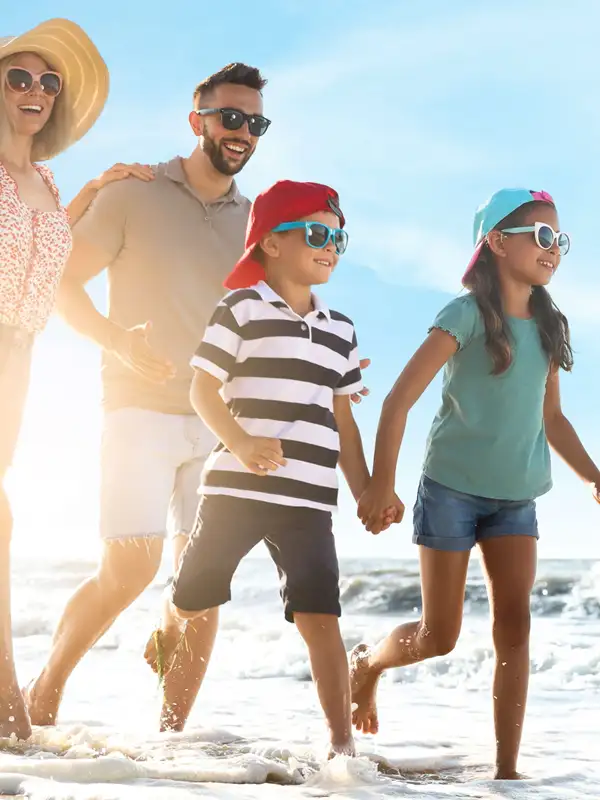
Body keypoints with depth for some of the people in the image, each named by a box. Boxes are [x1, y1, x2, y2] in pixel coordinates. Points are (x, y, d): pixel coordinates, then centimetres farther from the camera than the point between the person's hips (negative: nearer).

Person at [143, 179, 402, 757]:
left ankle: (341, 741, -6)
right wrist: (241, 444, -24)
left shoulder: (340, 331, 15)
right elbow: (203, 389, -7)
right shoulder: (242, 308, -1)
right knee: (193, 597, 12)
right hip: (236, 487, -3)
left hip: (309, 498, 3)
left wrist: (366, 492, 11)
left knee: (319, 616, -8)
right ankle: (170, 624, 49)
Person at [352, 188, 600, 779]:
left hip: (516, 498, 5)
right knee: (439, 636, 2)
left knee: (514, 629, -4)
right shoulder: (468, 315, -12)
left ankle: (506, 768, 0)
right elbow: (401, 399, -15)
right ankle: (366, 663, 33)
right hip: (452, 488, -5)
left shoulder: (547, 326, 6)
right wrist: (382, 483, -20)